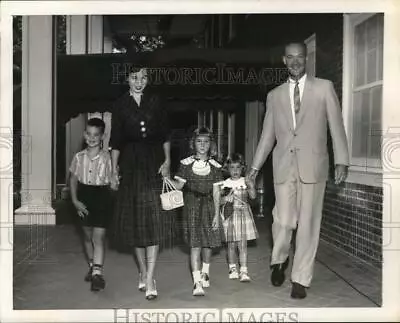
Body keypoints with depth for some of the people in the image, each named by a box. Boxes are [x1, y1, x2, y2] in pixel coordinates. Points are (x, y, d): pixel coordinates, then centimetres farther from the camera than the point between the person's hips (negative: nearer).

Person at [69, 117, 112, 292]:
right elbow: (73, 179, 7)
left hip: (101, 198, -4)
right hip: (84, 199, 4)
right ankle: (92, 267, 34)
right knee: (87, 235, 16)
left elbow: (112, 181, -3)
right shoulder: (79, 157, 0)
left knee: (98, 237, -9)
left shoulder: (107, 157, -9)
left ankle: (97, 273, -9)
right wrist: (75, 200, 1)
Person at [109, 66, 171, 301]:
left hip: (154, 162, -1)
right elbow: (116, 141, 6)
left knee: (153, 217, -10)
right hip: (130, 163, 1)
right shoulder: (121, 105, 6)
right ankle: (143, 272, 21)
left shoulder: (155, 101, 6)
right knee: (133, 218, 5)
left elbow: (165, 134, 6)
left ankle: (149, 279, -11)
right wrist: (114, 170, 2)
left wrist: (167, 161, -4)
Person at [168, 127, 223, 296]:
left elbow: (216, 192, 1)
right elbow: (178, 185, -3)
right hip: (191, 206, -2)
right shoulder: (186, 163, 0)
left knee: (208, 243, 11)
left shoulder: (215, 166, 2)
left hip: (208, 206, 2)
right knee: (195, 244, -7)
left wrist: (216, 214, -3)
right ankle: (197, 282, -7)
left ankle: (205, 272, 36)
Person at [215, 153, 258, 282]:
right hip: (229, 215, 1)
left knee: (242, 244, -3)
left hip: (243, 215, -1)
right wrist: (225, 199, -17)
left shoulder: (246, 182, 0)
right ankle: (232, 268, 24)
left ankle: (244, 271, 0)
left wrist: (251, 187, -29)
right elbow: (217, 200, 3)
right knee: (231, 244, 8)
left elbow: (253, 196, -11)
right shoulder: (224, 184, 2)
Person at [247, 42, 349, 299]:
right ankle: (279, 261, 26)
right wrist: (256, 166, 15)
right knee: (283, 221, -4)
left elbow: (337, 126, 3)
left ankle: (301, 280, 14)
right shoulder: (275, 95, 13)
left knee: (308, 224, 1)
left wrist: (342, 161, -4)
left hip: (313, 165, -1)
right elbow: (268, 134, 16)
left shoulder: (324, 88, 6)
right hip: (284, 166, 2)